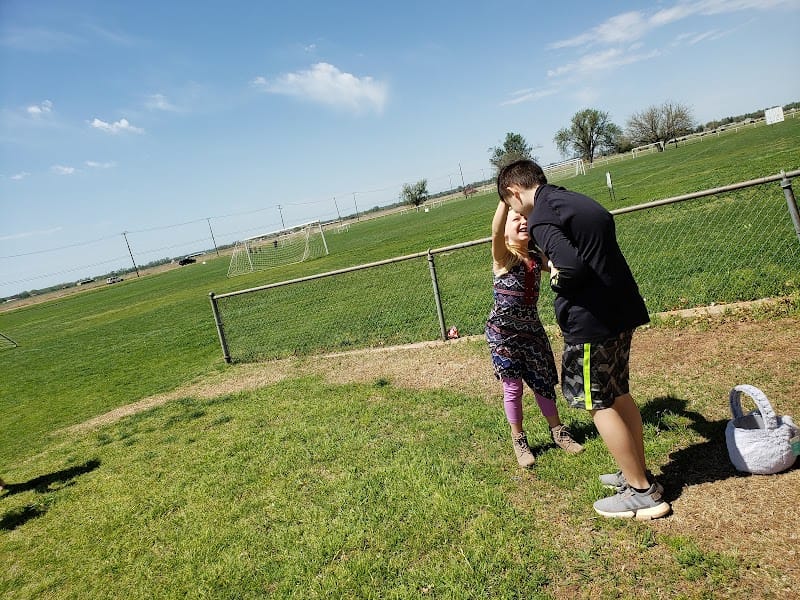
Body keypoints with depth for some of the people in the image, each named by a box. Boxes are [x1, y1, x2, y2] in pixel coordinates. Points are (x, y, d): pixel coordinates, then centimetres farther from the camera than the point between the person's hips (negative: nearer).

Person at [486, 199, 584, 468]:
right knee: (513, 387, 5)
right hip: (503, 333, -4)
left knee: (544, 382, 13)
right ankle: (519, 441, 22)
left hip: (532, 329, 5)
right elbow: (495, 231, -32)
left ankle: (558, 431, 33)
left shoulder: (538, 259, 3)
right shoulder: (503, 257, -13)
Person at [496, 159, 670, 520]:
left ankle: (643, 493, 14)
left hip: (590, 320, -9)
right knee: (618, 394, 21)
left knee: (599, 404, 4)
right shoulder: (578, 200, 13)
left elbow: (571, 266, -28)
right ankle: (638, 473, 34)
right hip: (621, 310, 9)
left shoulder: (541, 217, -15)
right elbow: (598, 252, 15)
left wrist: (556, 279, -8)